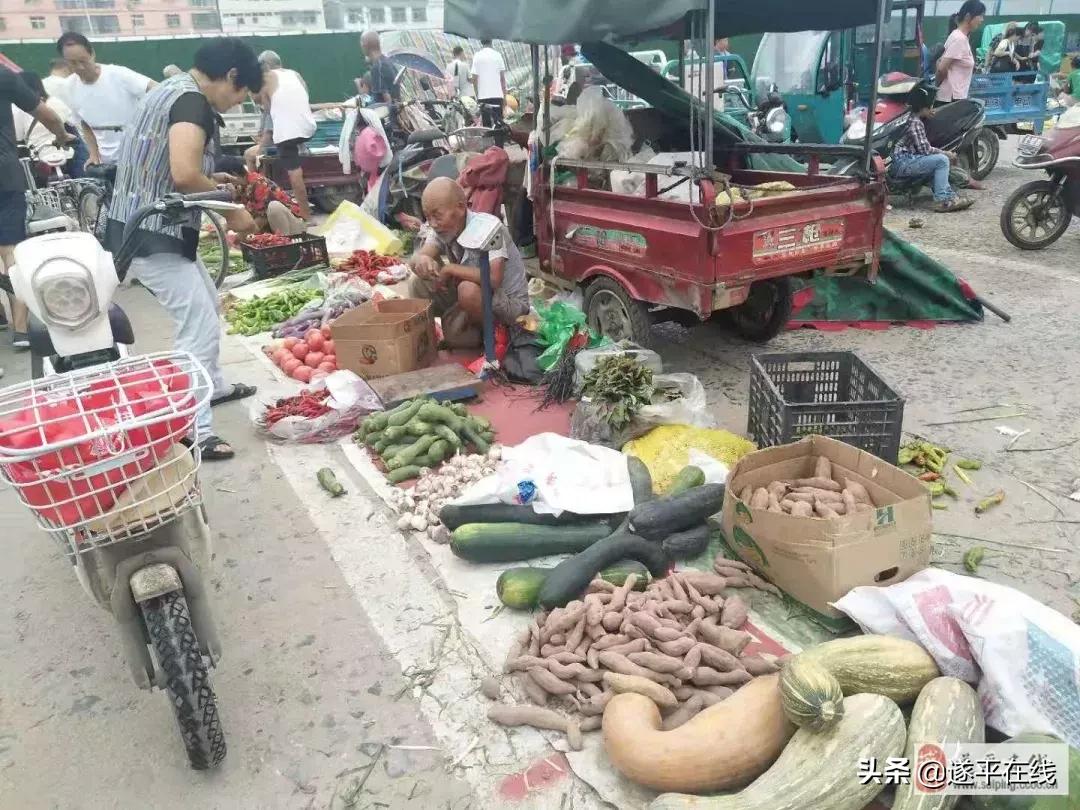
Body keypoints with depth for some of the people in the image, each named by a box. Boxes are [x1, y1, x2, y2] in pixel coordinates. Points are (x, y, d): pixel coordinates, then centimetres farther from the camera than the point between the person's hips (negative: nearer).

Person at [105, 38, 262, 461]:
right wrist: (231, 211, -17)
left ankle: (214, 386, 41)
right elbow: (184, 174, -31)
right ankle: (194, 432, -3)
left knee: (207, 305, 24)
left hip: (143, 226, 10)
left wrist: (213, 181, 18)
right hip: (152, 235, -10)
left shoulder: (170, 89, 15)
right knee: (200, 327, -8)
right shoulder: (193, 100, -16)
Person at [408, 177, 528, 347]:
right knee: (417, 283, -8)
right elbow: (416, 258, -16)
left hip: (510, 303, -7)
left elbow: (493, 279, -40)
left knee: (468, 290, -37)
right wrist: (422, 260, -41)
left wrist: (449, 269, -28)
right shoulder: (443, 228, -4)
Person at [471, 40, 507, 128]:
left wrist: (477, 94, 7)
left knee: (486, 124, 2)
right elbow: (503, 77, 2)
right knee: (499, 122, 4)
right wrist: (504, 94, 9)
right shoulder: (498, 55, 2)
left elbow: (474, 78, -2)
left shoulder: (477, 56, -1)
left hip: (483, 95, -1)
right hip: (497, 94, 1)